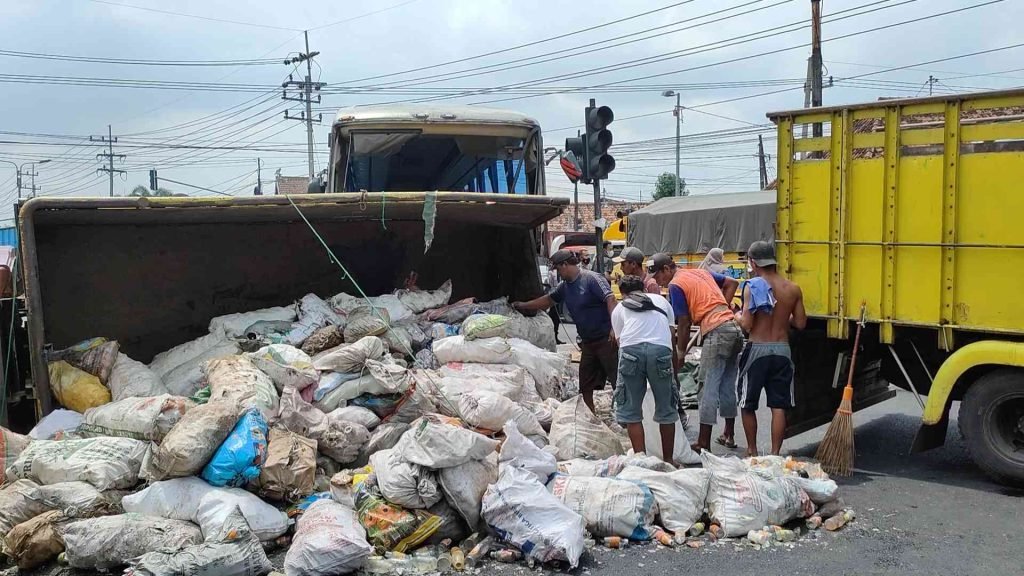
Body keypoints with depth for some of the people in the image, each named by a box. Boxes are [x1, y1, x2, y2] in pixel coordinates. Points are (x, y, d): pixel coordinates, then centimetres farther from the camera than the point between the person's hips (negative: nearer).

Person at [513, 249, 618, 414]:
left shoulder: (592, 279, -12)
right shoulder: (565, 286, 14)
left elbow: (610, 299, -21)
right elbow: (548, 299, 27)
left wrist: (614, 328, -30)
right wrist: (523, 306, 30)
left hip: (606, 339, -9)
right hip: (587, 341, 9)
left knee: (617, 379, -6)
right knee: (586, 382, 11)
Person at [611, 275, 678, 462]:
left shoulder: (619, 308, 27)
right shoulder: (661, 300, 31)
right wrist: (674, 369, 38)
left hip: (631, 349, -1)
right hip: (661, 349, 1)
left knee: (630, 410, 11)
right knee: (666, 409, 14)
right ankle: (668, 459, 21)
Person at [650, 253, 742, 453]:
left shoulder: (675, 285, -3)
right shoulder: (700, 272, 20)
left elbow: (684, 323, -4)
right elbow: (732, 283, 23)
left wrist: (680, 352, 7)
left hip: (717, 331, -8)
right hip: (734, 327, 8)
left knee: (710, 388, -5)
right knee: (728, 385, 16)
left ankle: (704, 444, -2)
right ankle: (729, 435, 25)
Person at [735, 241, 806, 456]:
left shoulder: (752, 286, -11)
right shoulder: (793, 289, 1)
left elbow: (747, 324, -15)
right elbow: (800, 323, 4)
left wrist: (737, 316, 7)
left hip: (757, 350, -3)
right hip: (782, 350, 4)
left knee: (748, 405, 12)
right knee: (779, 407, 6)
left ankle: (752, 452, 21)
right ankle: (775, 454, 6)